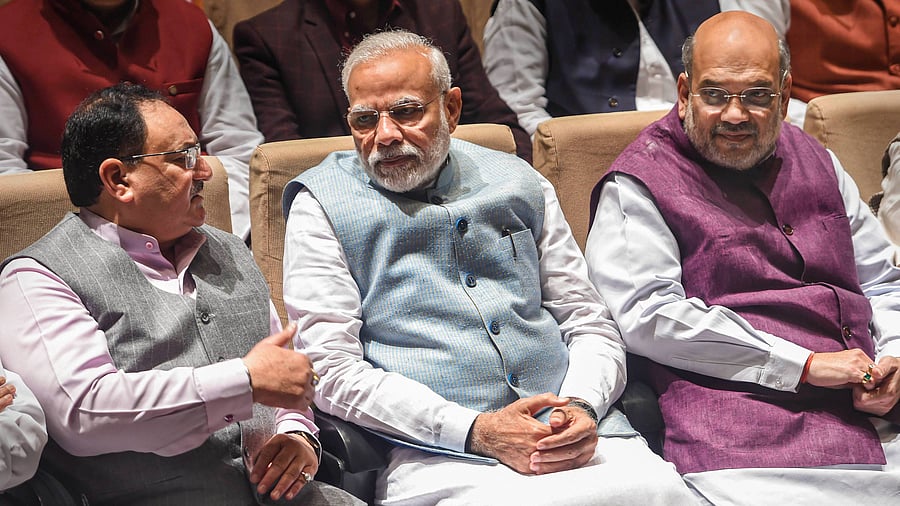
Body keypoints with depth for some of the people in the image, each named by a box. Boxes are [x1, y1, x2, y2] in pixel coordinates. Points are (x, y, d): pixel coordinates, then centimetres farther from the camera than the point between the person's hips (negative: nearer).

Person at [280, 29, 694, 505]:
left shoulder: (517, 183, 17)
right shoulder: (321, 206, 6)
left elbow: (589, 323, 18)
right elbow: (331, 368, -3)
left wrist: (582, 407, -5)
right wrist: (476, 431, -13)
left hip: (571, 435, 4)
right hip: (434, 452, -4)